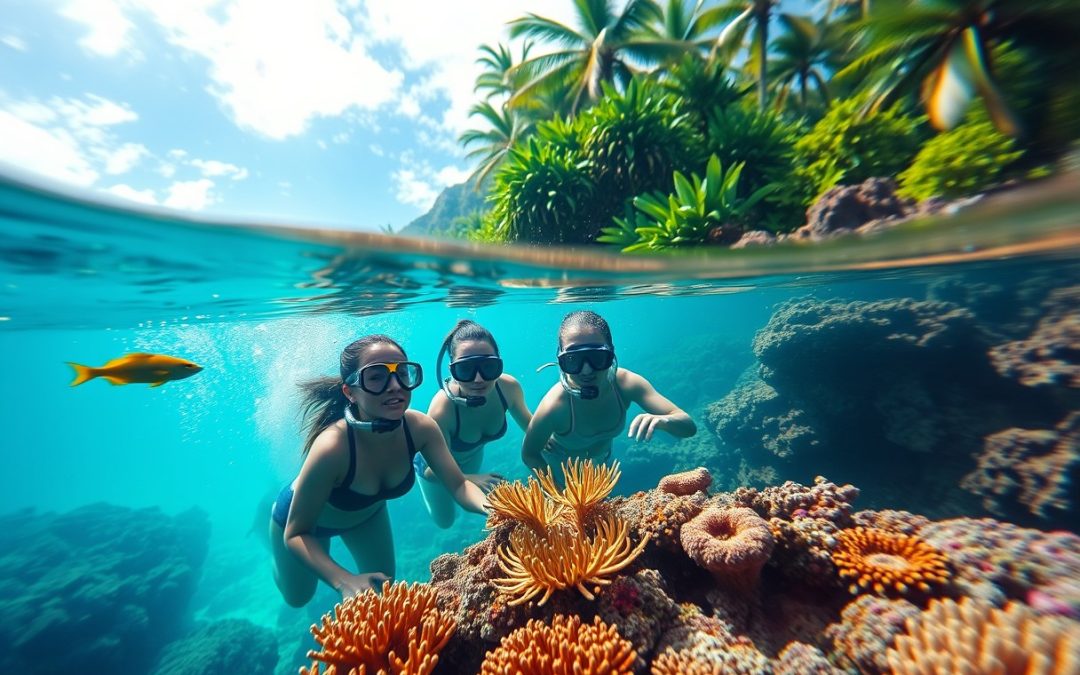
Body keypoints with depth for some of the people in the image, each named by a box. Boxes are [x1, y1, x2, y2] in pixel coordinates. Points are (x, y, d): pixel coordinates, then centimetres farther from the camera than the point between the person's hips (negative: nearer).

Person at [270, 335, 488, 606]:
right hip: (301, 519, -3)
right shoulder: (331, 447, -43)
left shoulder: (421, 427, -33)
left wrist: (491, 507, -48)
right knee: (297, 597, 27)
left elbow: (459, 485, -28)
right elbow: (296, 535, -30)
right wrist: (345, 581, -43)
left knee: (384, 590, 22)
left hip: (368, 511, 3)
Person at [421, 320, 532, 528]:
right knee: (444, 520, 27)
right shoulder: (441, 409, -46)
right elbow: (433, 471, -32)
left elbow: (529, 424, -12)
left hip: (473, 454, 4)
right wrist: (471, 478, -47)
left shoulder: (509, 387, -34)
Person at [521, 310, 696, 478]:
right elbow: (529, 455, -23)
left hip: (601, 460, 4)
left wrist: (661, 420, -50)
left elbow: (689, 426, -29)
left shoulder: (626, 383, -31)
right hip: (558, 467, -4)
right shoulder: (554, 406, -41)